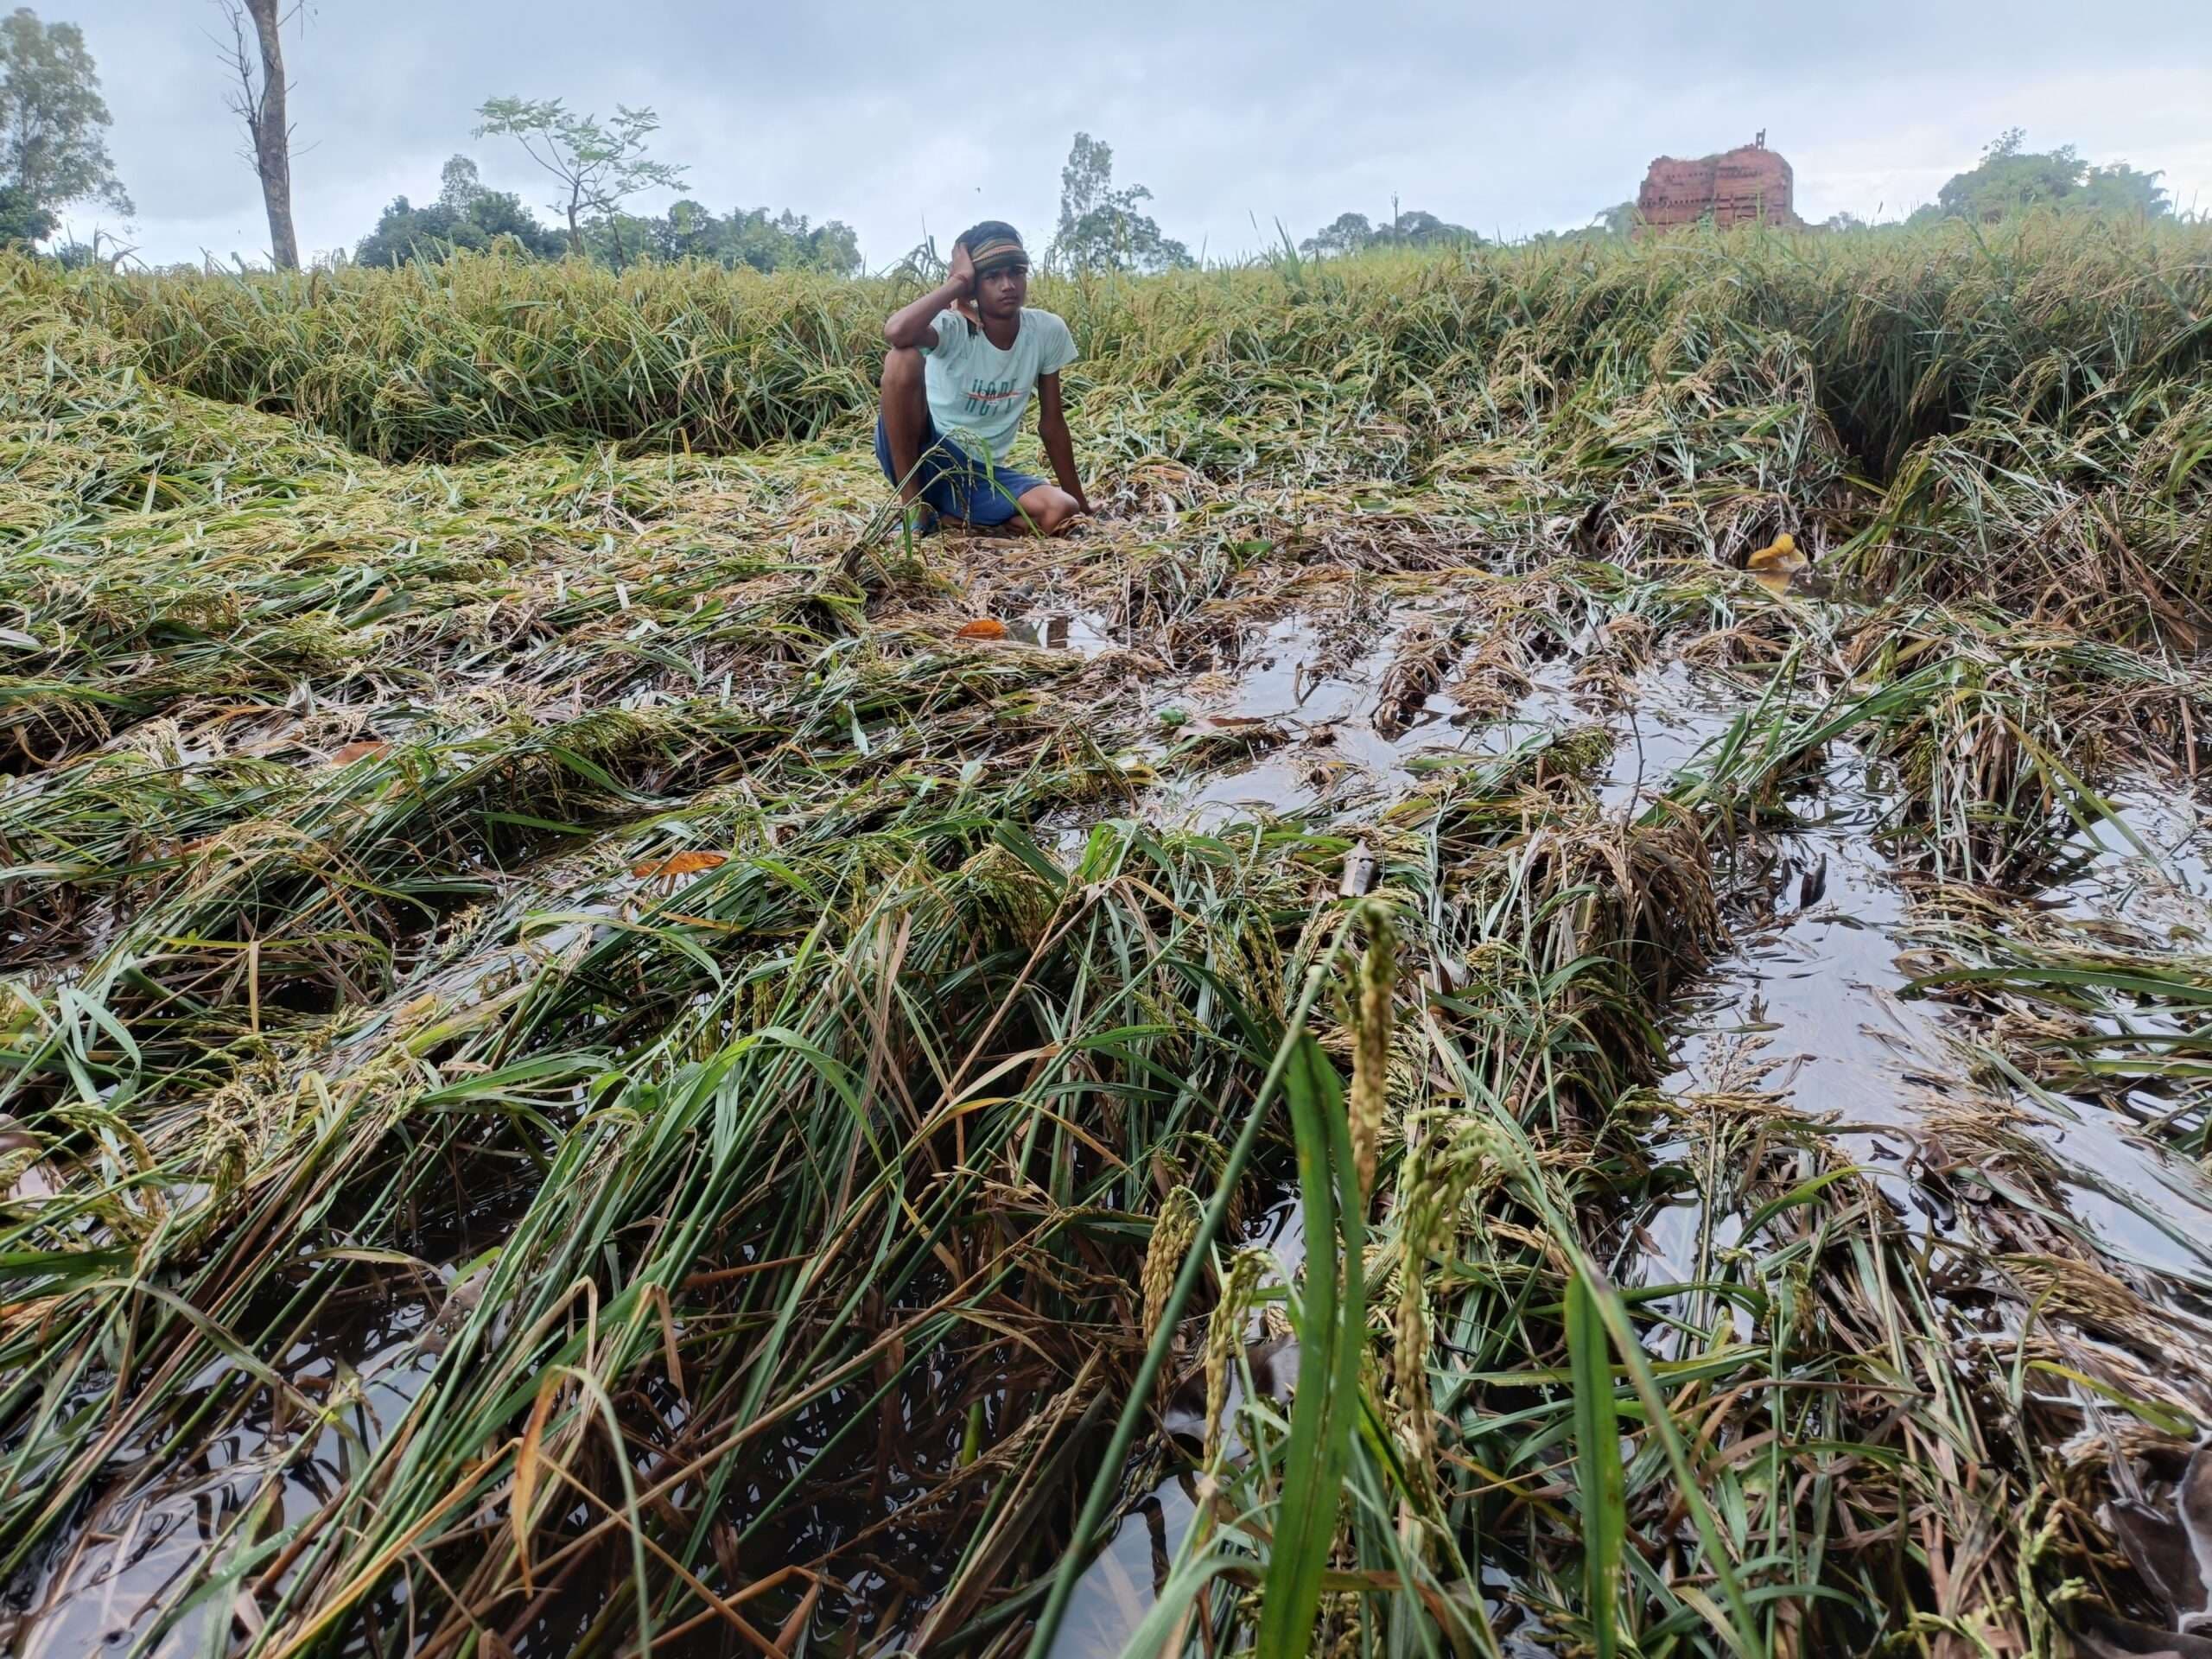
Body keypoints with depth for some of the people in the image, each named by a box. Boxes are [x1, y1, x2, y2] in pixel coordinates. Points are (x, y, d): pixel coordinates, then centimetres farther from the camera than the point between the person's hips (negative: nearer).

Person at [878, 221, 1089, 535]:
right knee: (903, 358, -30)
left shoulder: (1048, 331, -5)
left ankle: (948, 512, -1)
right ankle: (915, 507, -17)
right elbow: (895, 332, -40)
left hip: (981, 474, 3)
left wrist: (1078, 500, 7)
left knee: (1060, 513, -26)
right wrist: (958, 282, -26)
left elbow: (1052, 421, 5)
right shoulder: (953, 327, -16)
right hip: (921, 459, -3)